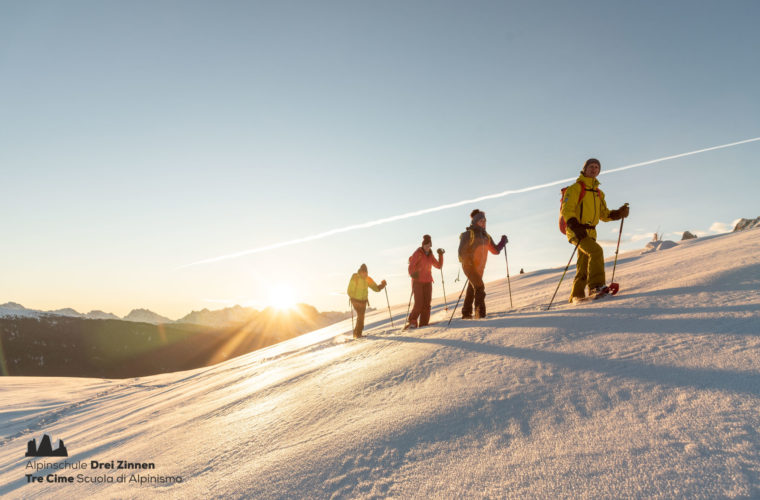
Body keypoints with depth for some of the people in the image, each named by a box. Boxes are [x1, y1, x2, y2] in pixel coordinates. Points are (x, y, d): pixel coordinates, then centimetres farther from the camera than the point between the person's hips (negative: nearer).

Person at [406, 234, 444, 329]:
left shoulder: (430, 255, 13)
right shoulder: (418, 253, -6)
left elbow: (438, 266, 14)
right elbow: (411, 266, -13)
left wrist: (440, 255, 5)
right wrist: (412, 274, -25)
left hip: (428, 282, 5)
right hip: (417, 281, -5)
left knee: (427, 304, -1)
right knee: (419, 304, -11)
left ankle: (423, 325, 6)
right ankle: (412, 321, 9)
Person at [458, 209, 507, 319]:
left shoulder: (486, 236, 12)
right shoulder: (468, 234, -8)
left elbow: (495, 250, 16)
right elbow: (462, 250, -14)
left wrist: (503, 242, 4)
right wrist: (468, 261, -27)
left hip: (479, 268, 7)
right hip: (469, 266, -7)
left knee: (472, 289, 15)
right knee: (479, 287, -16)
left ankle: (466, 314, 26)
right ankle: (481, 313, -15)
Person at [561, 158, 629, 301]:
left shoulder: (598, 193, 22)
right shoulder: (576, 188, -1)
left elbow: (604, 214, 21)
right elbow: (567, 210, -11)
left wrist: (619, 213, 1)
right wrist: (575, 226, -25)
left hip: (589, 232, 8)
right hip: (576, 231, -8)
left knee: (584, 267, 8)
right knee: (596, 251, -27)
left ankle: (576, 295, 15)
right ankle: (595, 287, -29)